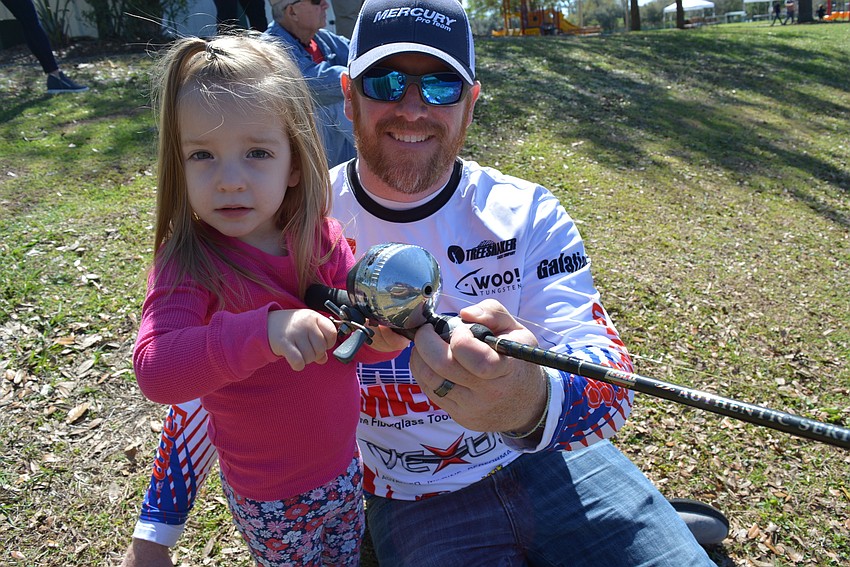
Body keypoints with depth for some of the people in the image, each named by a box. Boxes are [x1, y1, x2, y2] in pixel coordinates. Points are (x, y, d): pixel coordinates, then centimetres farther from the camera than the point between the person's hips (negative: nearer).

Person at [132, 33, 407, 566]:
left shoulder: (322, 239, -11)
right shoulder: (188, 262, -22)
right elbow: (154, 369, -35)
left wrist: (381, 332, -31)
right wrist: (266, 330, -49)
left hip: (345, 467, 4)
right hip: (269, 497, -4)